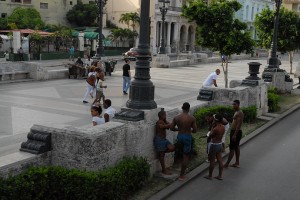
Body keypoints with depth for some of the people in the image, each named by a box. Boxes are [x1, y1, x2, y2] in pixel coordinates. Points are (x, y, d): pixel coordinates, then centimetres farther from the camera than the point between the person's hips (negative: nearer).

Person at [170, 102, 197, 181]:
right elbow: (195, 130, -9)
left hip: (179, 136, 4)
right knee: (186, 156, 6)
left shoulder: (176, 117, -6)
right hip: (187, 137, -4)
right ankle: (182, 176, 9)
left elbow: (171, 128, -2)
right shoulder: (192, 118, -13)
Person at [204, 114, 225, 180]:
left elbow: (210, 136, -12)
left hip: (214, 145, -8)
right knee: (220, 160, 12)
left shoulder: (216, 129, -25)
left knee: (212, 161, 5)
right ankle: (220, 176, 19)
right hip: (220, 144, 8)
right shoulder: (223, 127, -1)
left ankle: (210, 176, 16)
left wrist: (212, 128, -8)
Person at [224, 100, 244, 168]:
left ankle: (226, 164, 1)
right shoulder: (236, 112, 14)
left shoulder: (239, 113, -18)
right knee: (236, 147, 14)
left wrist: (235, 134, -26)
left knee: (232, 148, -5)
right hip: (234, 132, 11)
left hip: (236, 132, -11)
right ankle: (237, 163, 22)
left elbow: (239, 124, -24)